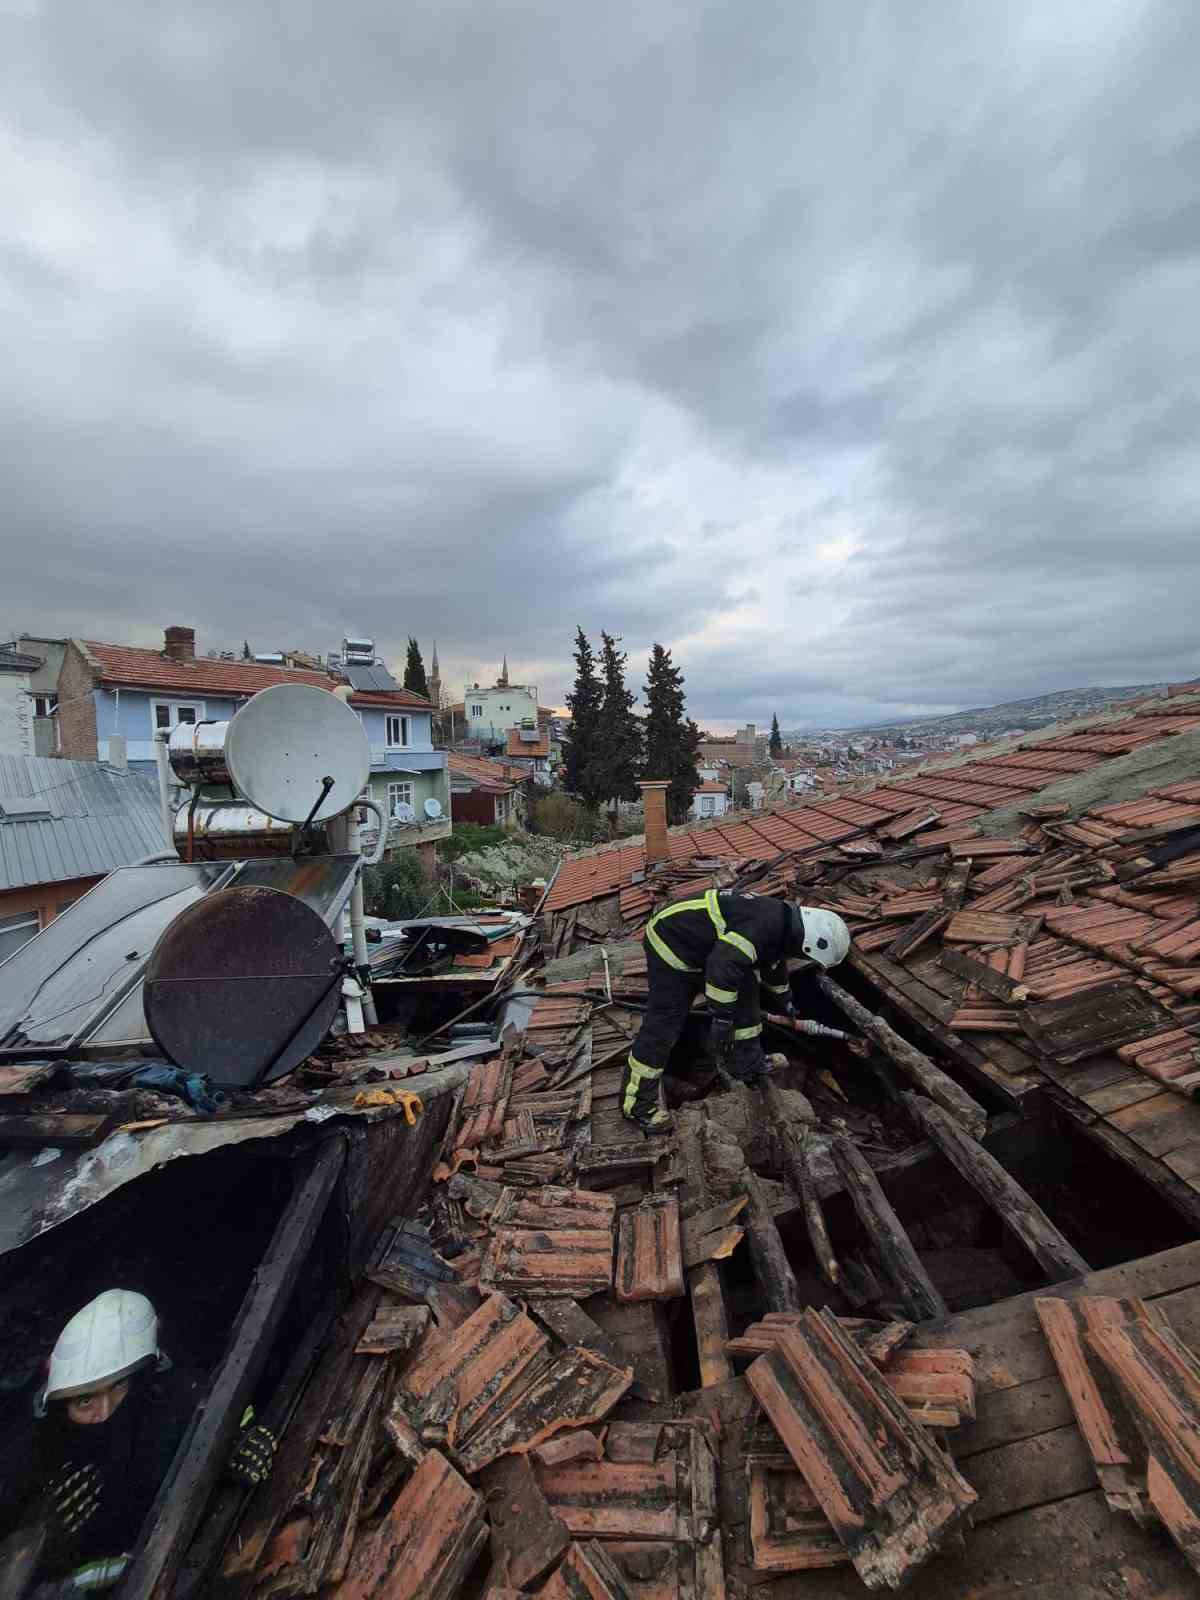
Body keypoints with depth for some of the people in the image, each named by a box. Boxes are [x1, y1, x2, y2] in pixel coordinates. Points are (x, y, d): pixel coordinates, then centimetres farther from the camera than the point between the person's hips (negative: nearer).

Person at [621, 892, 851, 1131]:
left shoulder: (781, 920, 6)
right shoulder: (765, 925, -27)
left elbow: (775, 963, 27)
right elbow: (723, 967, -34)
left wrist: (783, 1002, 41)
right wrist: (723, 1018, -23)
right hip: (671, 945, -10)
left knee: (745, 993, 15)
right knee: (664, 1024, -7)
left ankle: (748, 1064, 31)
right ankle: (638, 1103, 6)